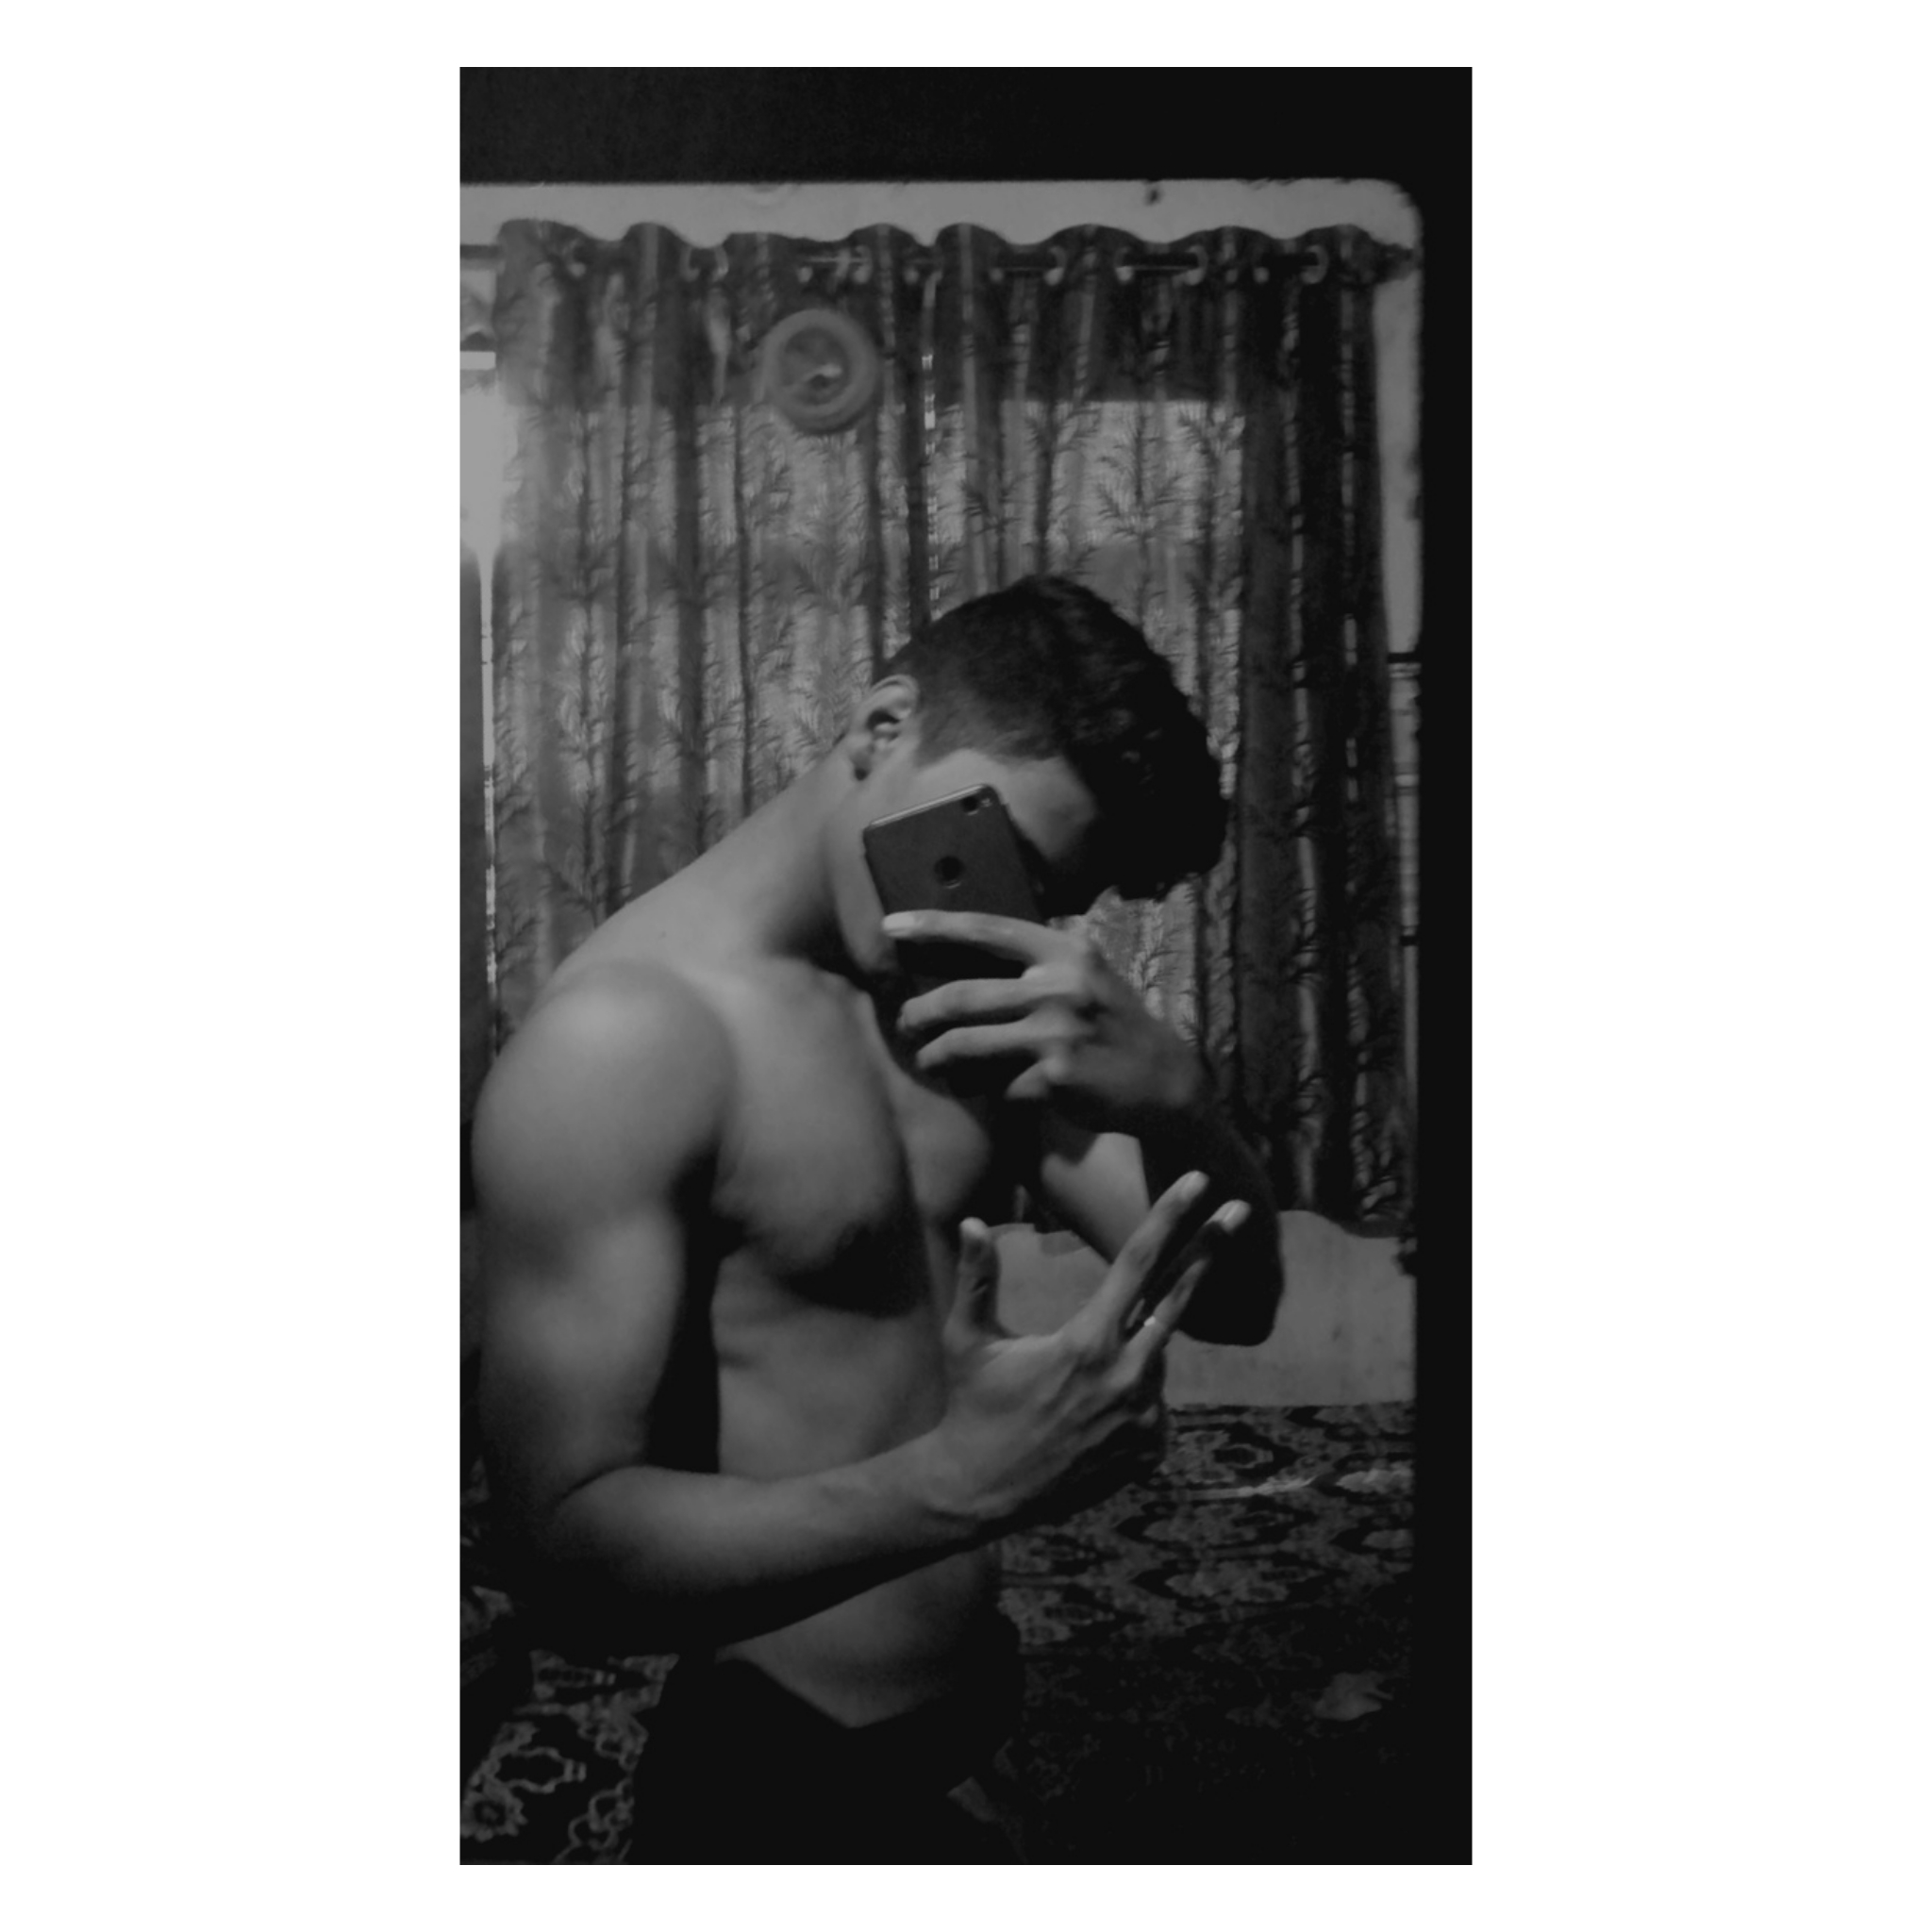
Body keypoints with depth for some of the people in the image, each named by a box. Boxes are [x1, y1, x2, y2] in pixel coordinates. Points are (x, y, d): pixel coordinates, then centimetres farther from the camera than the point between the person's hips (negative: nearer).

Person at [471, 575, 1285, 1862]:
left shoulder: (973, 1006, 1)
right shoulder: (623, 1040, -21)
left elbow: (1234, 1301, -2)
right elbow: (569, 1548, -25)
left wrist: (1173, 1094, -22)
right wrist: (957, 1484, -39)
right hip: (784, 1784, -7)